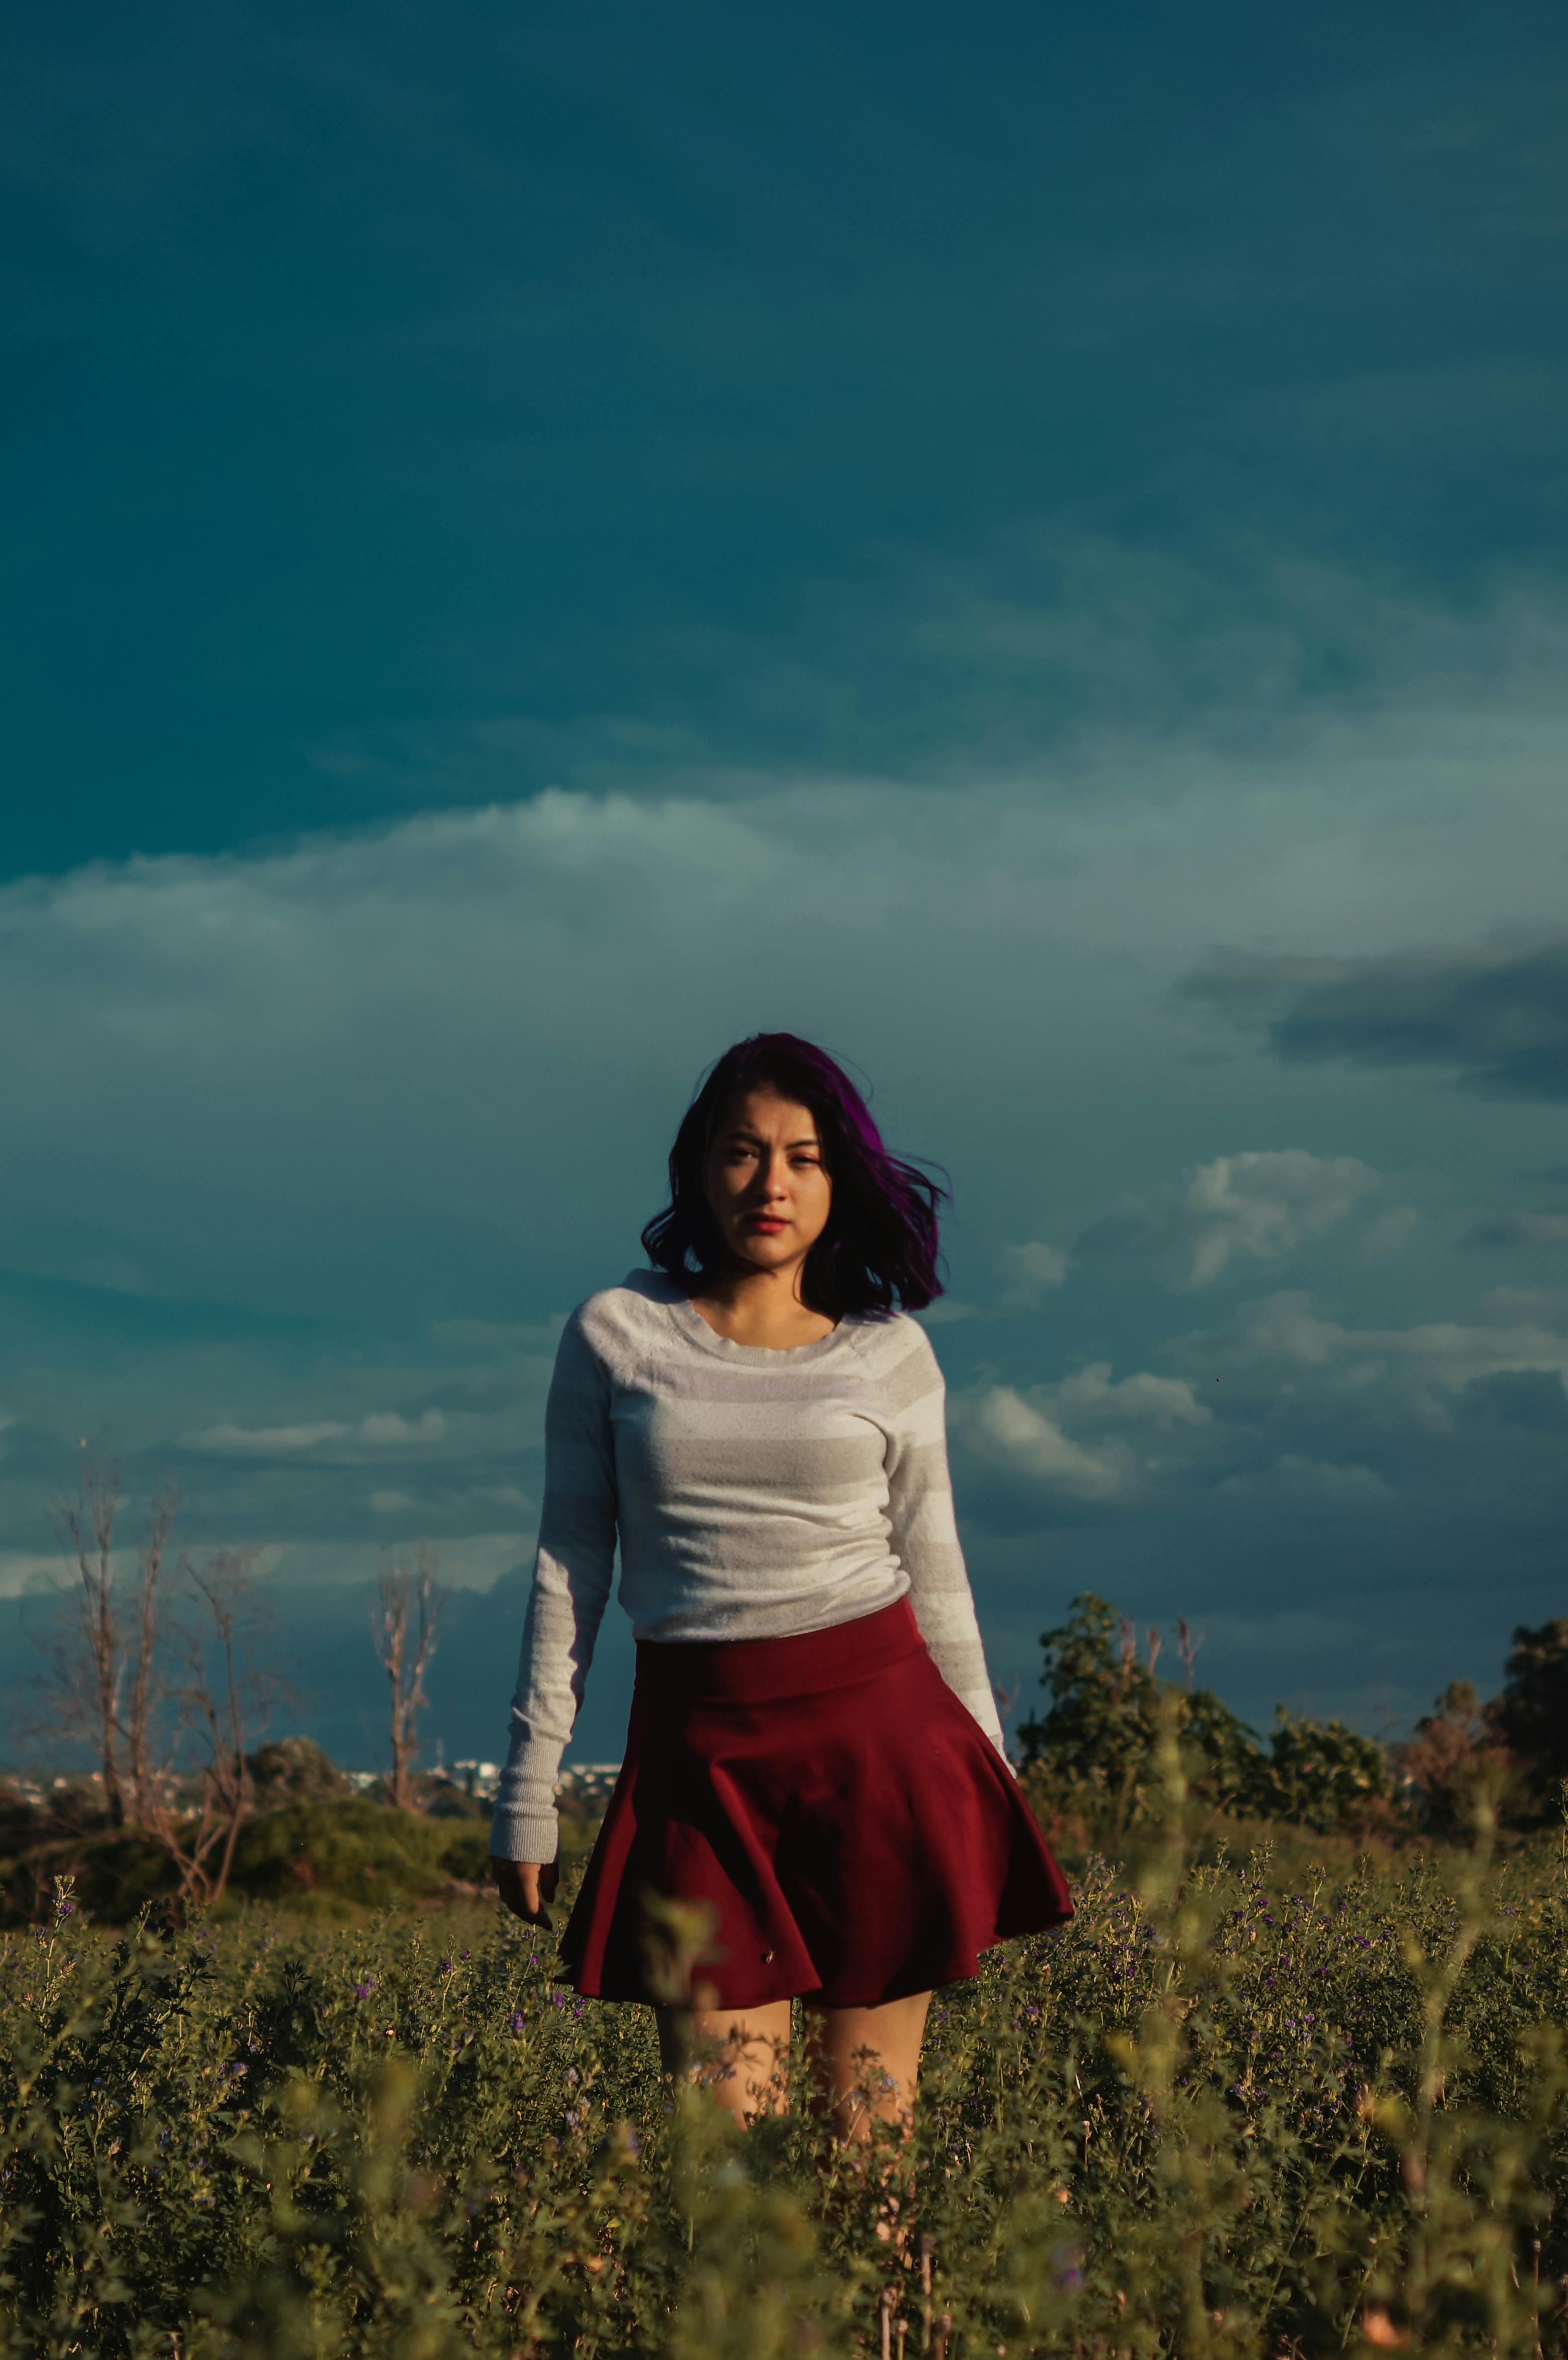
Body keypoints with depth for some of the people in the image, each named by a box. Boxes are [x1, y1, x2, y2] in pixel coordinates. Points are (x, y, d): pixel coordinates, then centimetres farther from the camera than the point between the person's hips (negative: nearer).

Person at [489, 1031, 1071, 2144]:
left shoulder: (890, 1352, 5)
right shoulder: (614, 1333, 4)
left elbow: (934, 1578, 10)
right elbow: (571, 1567, 6)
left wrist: (987, 1784, 10)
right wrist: (529, 1793, 4)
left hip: (875, 1728, 0)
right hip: (702, 1757, 0)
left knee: (871, 2118, 0)